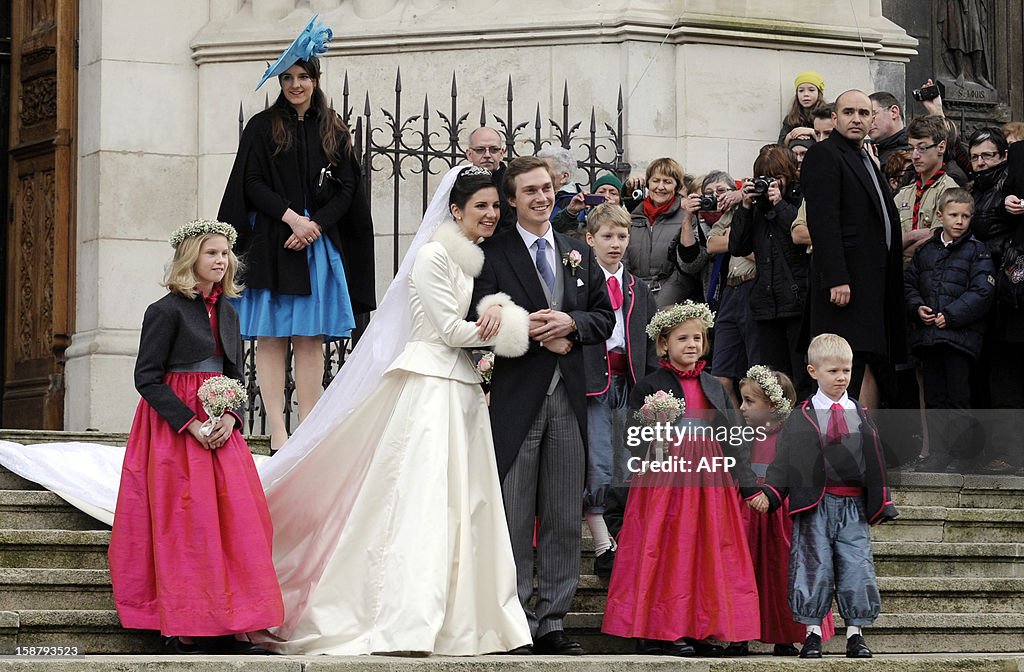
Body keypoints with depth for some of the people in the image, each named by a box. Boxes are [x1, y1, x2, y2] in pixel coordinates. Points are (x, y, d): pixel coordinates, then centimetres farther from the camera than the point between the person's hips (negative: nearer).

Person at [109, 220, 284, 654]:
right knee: (185, 523, -8)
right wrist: (191, 424, -18)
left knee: (234, 517, 0)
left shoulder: (227, 313, 14)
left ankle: (226, 629, 2)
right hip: (175, 430, -7)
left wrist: (230, 419, -5)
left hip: (221, 428, 7)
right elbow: (147, 377, -11)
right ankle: (185, 631, -4)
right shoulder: (168, 310, -7)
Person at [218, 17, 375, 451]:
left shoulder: (333, 132, 12)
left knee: (311, 340, 0)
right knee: (271, 339, -5)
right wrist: (291, 217, -14)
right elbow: (252, 185, -2)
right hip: (272, 244, -2)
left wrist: (315, 224, -10)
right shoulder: (262, 127, 5)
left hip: (319, 243, 2)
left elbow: (346, 190, 6)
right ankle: (277, 429, -7)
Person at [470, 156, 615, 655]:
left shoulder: (579, 254, 15)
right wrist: (531, 331, -17)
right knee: (515, 517, 0)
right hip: (516, 398, -4)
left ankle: (553, 622, 13)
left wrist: (571, 324, -7)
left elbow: (605, 316, 12)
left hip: (568, 397, 5)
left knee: (565, 520, 6)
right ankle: (517, 621, 6)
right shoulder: (493, 255, -1)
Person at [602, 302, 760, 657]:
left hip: (710, 478, 5)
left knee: (708, 555, 3)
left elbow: (732, 439, 15)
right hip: (666, 478, -5)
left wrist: (749, 485, 9)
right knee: (667, 553, -6)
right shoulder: (649, 386, 2)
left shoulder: (715, 388, 16)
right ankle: (656, 631, -2)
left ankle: (699, 630, 8)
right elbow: (633, 439, -2)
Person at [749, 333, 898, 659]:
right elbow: (784, 460, 0)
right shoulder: (801, 419, 5)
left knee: (856, 566, -2)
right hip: (814, 504, -2)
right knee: (813, 565, -3)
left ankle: (855, 633, 6)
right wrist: (769, 493, -14)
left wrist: (880, 504, 10)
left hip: (853, 505, 2)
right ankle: (813, 632, 5)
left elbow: (874, 462, 14)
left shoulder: (861, 416, 13)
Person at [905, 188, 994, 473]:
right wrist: (918, 308, -2)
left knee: (957, 397, -5)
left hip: (960, 334, -4)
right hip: (927, 332, 4)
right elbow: (909, 283, 17)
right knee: (934, 396, 6)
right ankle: (937, 452, 11)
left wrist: (951, 315, -14)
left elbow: (982, 291, -8)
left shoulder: (977, 251, -1)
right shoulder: (926, 250, 13)